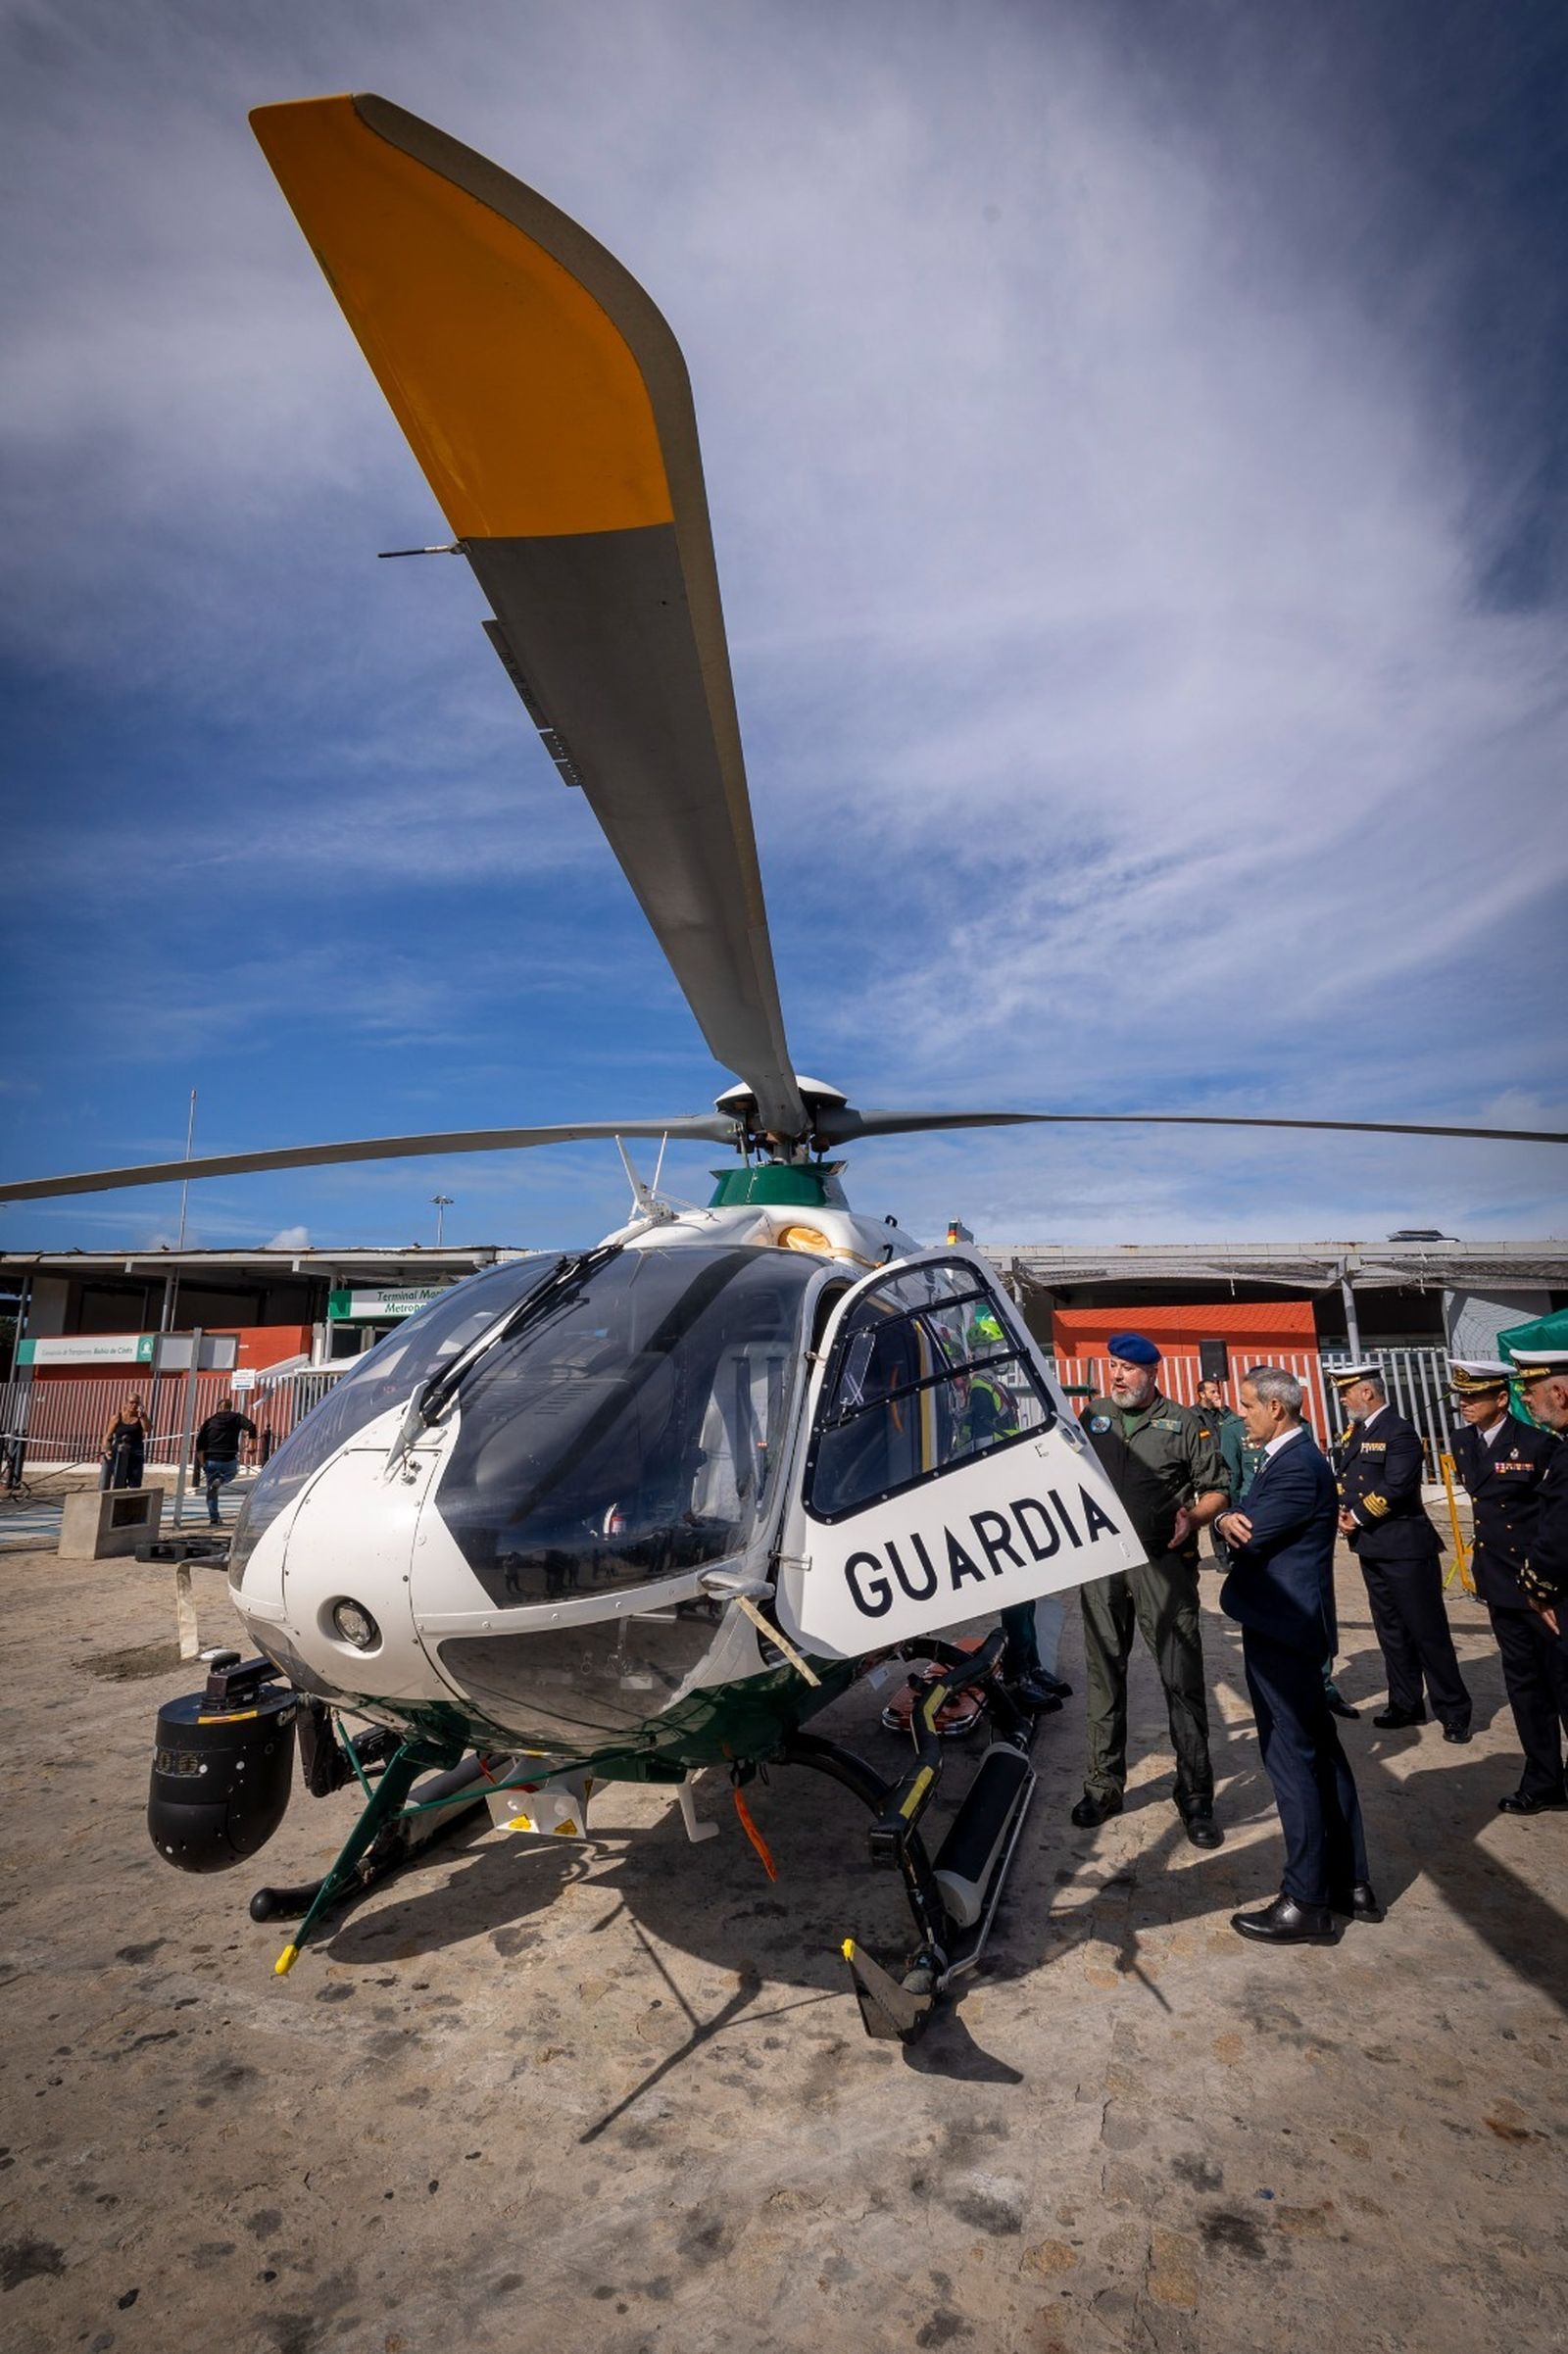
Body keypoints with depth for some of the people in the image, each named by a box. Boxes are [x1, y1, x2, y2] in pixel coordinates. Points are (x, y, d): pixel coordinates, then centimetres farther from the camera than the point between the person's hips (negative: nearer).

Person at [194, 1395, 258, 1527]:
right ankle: (220, 1481, -1)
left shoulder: (210, 1421, 8)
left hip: (211, 1460, 2)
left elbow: (200, 1441, 0)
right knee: (232, 1473, 32)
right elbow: (251, 1427, -13)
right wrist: (252, 1443, -2)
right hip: (229, 1460, -2)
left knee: (211, 1490, 17)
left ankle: (214, 1518, 12)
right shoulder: (236, 1418, 4)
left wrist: (201, 1462, 1)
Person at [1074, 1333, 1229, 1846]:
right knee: (1104, 1677, 12)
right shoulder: (1092, 1416, 9)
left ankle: (1195, 1797, 15)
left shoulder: (1184, 1422, 1)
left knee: (1182, 1679, 1)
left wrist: (1194, 1519, -15)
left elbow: (1216, 1488, 2)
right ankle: (1104, 1785, 26)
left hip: (1163, 1566, -3)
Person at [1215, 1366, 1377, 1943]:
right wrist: (1231, 1520, -13)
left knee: (1292, 1761, -1)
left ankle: (1306, 1903, 10)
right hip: (1291, 1623, 11)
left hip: (1280, 1628, -11)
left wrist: (1227, 1523, -2)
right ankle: (1351, 1884, 30)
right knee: (1321, 1754, 17)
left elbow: (1247, 1541, -22)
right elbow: (1247, 1528, 9)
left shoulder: (1296, 1468, -21)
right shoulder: (1294, 1457, 12)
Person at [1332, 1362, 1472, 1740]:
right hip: (1372, 1548, 9)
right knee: (1391, 1631, 15)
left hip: (1404, 1547, -8)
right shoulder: (1355, 1432, 11)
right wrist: (1343, 1510, -6)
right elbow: (1344, 1477, 12)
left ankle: (1453, 1711, 14)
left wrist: (1358, 1517, -15)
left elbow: (1395, 1488, -23)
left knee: (1428, 1632, 1)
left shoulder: (1399, 1432, -16)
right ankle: (1406, 1704, 26)